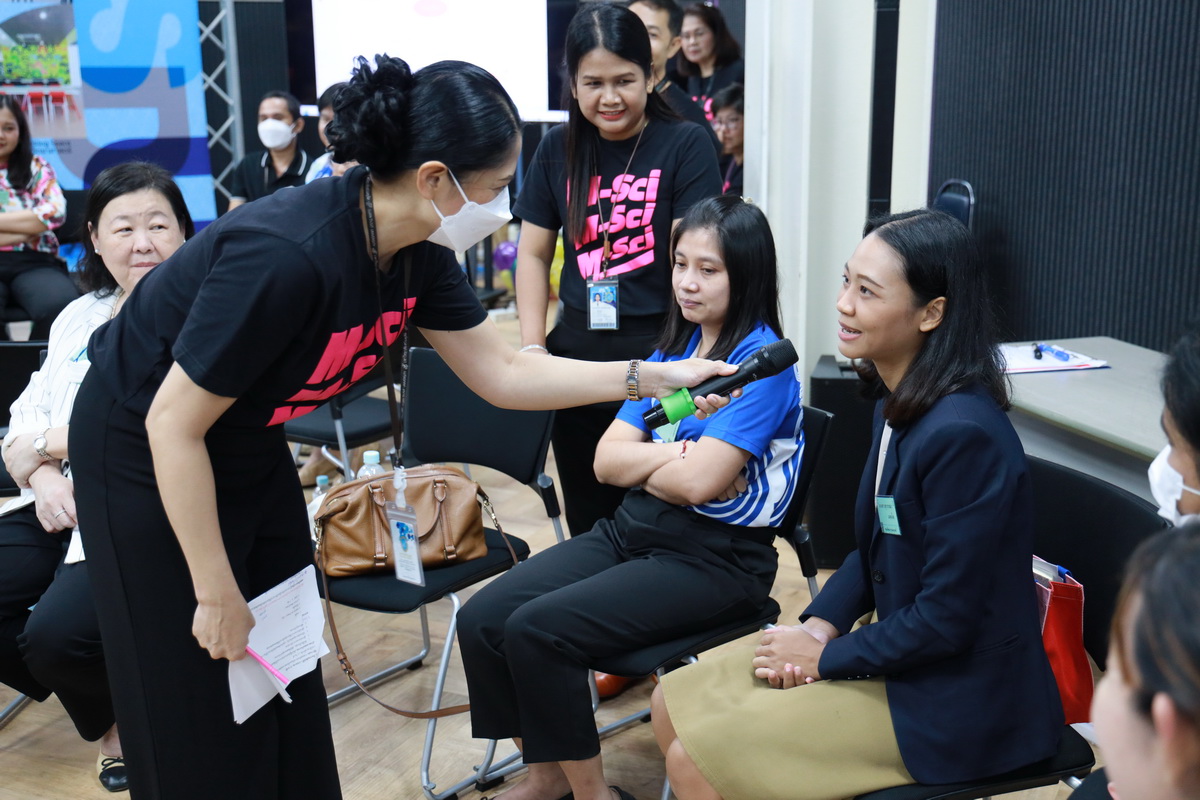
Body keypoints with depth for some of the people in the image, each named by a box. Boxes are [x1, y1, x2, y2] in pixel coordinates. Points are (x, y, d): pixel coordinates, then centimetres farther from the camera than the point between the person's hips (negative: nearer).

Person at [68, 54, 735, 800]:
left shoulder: (419, 252, -12)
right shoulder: (287, 255, -36)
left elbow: (502, 373, -1)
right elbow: (173, 424, -28)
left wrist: (655, 376, -6)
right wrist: (217, 594, -20)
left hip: (250, 449, 7)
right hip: (147, 457, -7)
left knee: (287, 680, 10)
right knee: (199, 717, 3)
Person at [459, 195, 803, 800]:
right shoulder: (674, 346, 12)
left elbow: (698, 483, -22)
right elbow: (606, 460, 5)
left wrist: (641, 464, -4)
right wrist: (675, 455, -11)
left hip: (716, 559, -8)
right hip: (631, 530, 8)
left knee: (537, 630, -23)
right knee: (481, 619, -7)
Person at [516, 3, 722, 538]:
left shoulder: (685, 145, -4)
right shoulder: (558, 149, 7)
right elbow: (534, 253, 11)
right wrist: (532, 345, 0)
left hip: (660, 349, -3)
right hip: (577, 352, 4)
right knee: (588, 518, 14)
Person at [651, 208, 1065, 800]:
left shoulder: (963, 435, -28)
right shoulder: (898, 402, 2)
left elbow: (946, 619, -24)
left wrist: (826, 656, -12)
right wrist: (819, 625, -3)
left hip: (952, 703, -9)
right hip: (890, 638, 9)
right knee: (672, 706, 7)